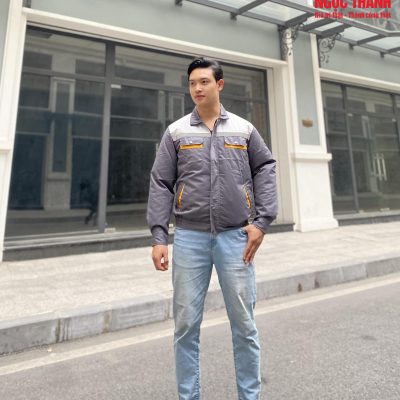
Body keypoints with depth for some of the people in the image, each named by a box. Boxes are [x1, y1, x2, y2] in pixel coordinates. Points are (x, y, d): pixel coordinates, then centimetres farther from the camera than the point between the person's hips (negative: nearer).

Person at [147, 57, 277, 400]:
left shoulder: (243, 129, 11)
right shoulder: (176, 132, 8)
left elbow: (265, 170, 12)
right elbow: (161, 184, 4)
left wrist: (262, 220, 0)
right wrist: (159, 236, -5)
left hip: (236, 236, 1)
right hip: (189, 237, 0)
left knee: (244, 324, 8)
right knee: (186, 324, 7)